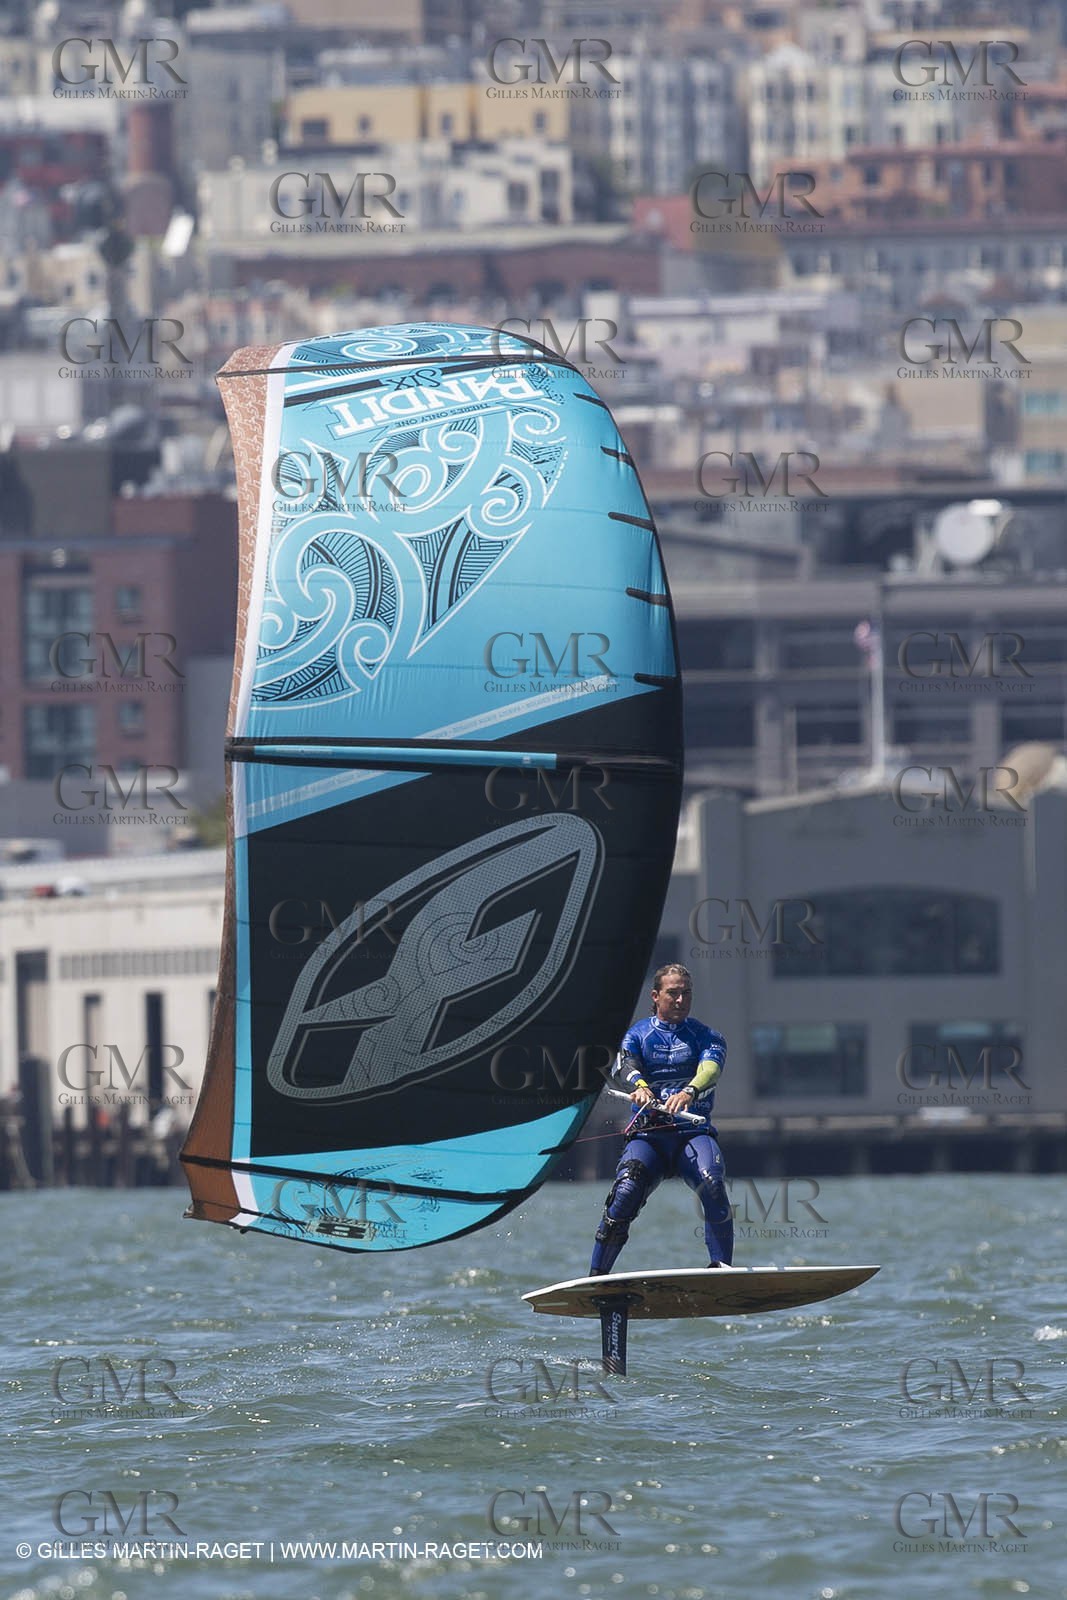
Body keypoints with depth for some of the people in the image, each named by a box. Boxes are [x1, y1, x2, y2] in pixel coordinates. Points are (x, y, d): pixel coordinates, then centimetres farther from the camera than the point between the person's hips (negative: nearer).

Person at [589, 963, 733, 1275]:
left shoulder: (706, 1037, 12)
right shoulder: (639, 1035, 13)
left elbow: (711, 1068, -11)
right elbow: (623, 1066, -8)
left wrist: (689, 1092, -35)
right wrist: (640, 1086, -34)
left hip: (693, 1132, 0)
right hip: (647, 1134, 0)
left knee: (712, 1184, -30)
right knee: (625, 1193, -24)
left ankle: (722, 1268, -26)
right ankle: (595, 1278, -17)